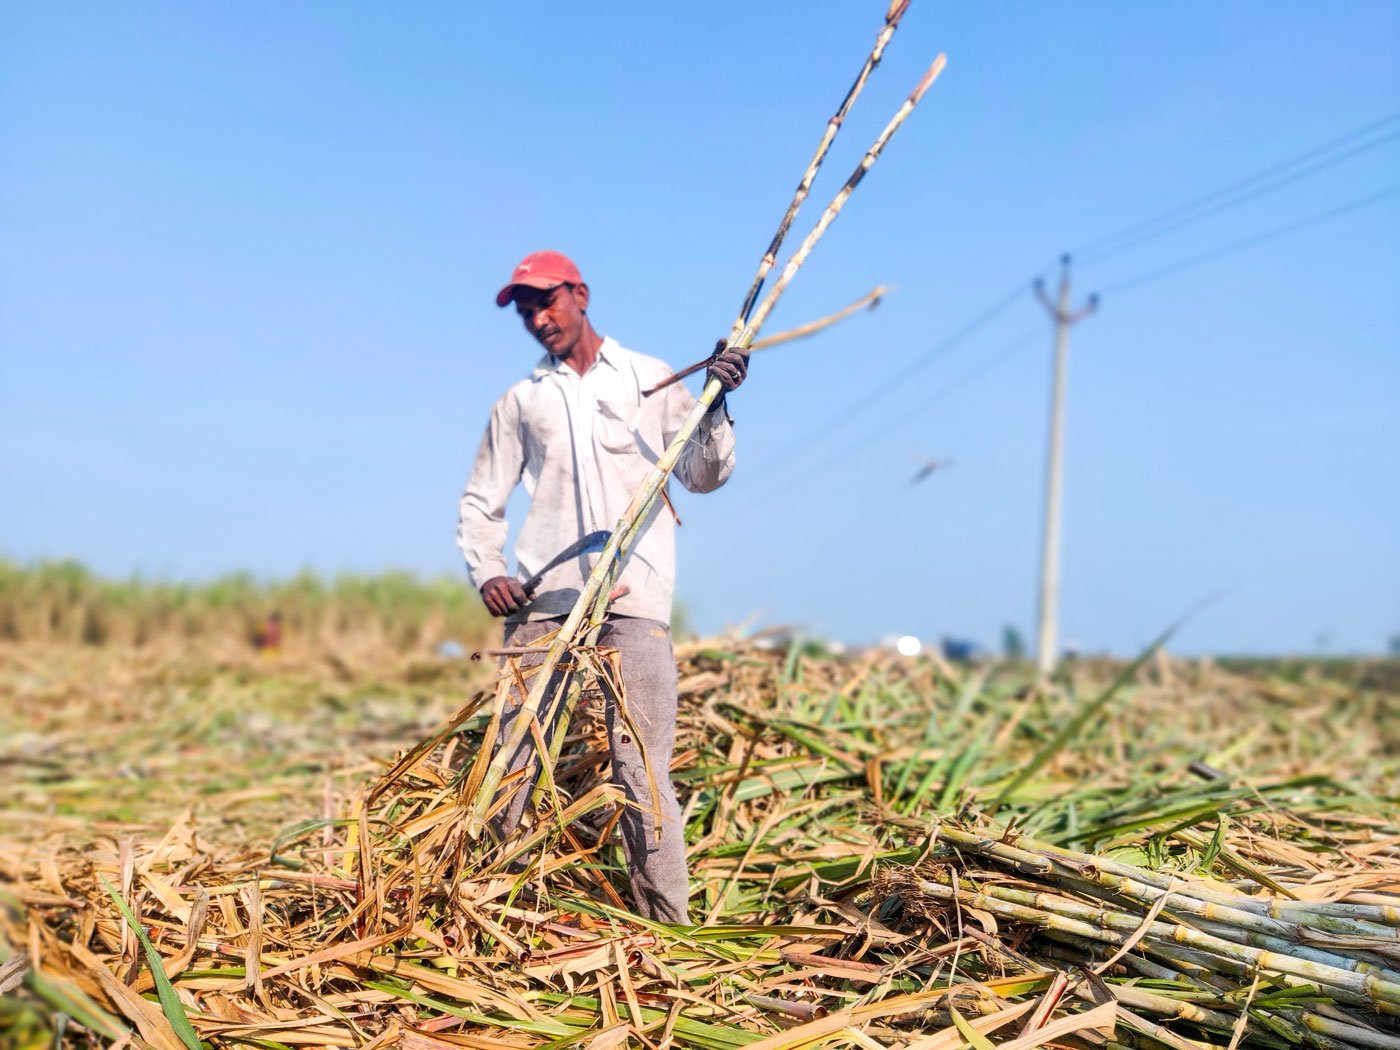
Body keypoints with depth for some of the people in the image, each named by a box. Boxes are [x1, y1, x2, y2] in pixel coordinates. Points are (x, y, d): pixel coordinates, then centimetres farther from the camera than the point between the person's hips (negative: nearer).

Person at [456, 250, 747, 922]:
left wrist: (716, 407, -9)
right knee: (507, 761, -2)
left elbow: (703, 477, 7)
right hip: (542, 600, 2)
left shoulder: (653, 381, 13)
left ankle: (668, 929, -1)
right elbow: (480, 502, 17)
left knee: (641, 771, -7)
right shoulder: (520, 401, 18)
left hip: (634, 598, -2)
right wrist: (486, 573, 0)